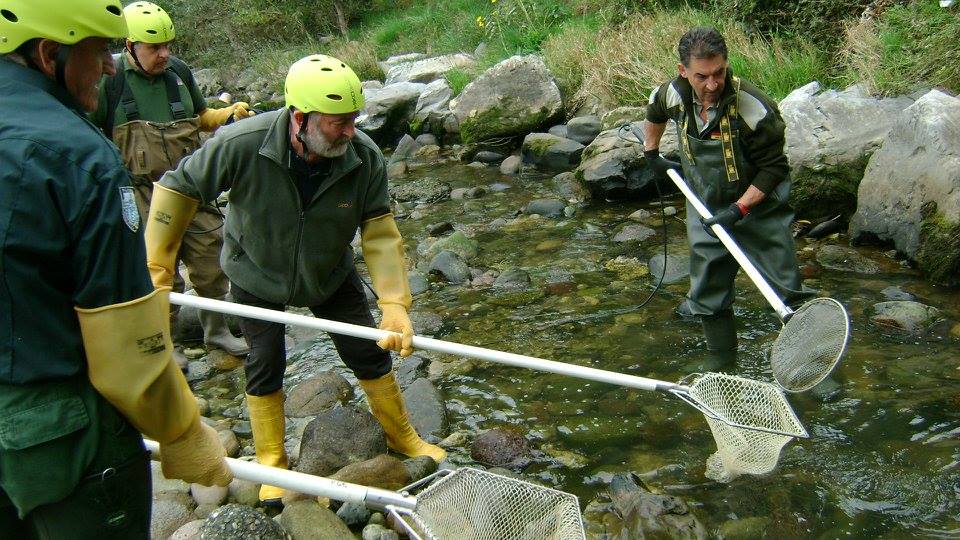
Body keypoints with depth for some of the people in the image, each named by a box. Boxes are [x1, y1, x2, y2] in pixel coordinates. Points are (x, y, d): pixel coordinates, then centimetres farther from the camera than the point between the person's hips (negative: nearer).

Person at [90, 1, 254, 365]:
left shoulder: (179, 71, 4)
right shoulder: (110, 79, -10)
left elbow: (200, 116, 20)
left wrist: (229, 115, 1)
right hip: (143, 194, -5)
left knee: (211, 257, 9)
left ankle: (215, 329, 29)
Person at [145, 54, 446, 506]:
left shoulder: (365, 156, -29)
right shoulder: (242, 144, -35)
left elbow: (380, 234, -22)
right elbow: (178, 189, -22)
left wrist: (395, 305, -30)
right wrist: (156, 270, -18)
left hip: (330, 274, 2)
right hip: (256, 277, -2)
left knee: (370, 353, 6)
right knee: (265, 366, 5)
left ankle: (402, 438, 30)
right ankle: (272, 465, 27)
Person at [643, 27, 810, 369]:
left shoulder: (753, 108, -27)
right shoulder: (673, 95, -11)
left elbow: (774, 168, -18)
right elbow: (654, 113, 16)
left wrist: (740, 209, -25)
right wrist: (651, 154, 22)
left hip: (760, 208, -4)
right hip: (706, 210, 4)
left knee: (788, 294, -2)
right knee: (707, 293, 10)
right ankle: (720, 368, 25)